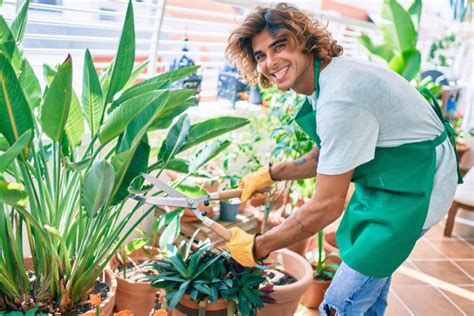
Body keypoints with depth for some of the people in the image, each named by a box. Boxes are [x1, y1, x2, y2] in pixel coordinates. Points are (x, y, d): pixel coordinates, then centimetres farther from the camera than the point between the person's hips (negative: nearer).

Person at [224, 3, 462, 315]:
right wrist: (270, 175, 12)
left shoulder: (341, 99, -31)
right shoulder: (325, 76, 1)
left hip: (411, 191, -10)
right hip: (386, 181, 10)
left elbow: (327, 206, -27)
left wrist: (258, 248, -18)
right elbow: (325, 156, 15)